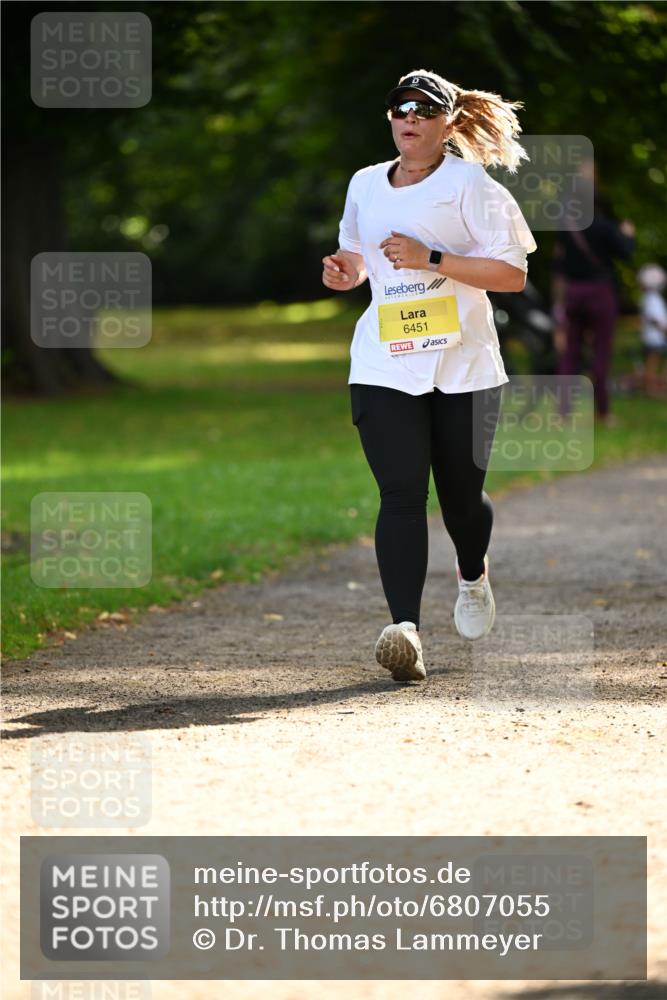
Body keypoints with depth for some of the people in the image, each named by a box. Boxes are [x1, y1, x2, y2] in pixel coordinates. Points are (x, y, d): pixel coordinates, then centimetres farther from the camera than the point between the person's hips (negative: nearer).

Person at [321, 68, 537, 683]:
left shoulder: (469, 183, -3)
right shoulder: (365, 185, 12)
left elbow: (513, 273, -8)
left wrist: (431, 258, -17)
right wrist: (346, 272, 4)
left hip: (463, 366, -2)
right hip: (384, 368, 2)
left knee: (462, 493, 10)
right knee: (401, 492, -14)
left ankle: (473, 576, 44)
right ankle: (405, 628, -25)